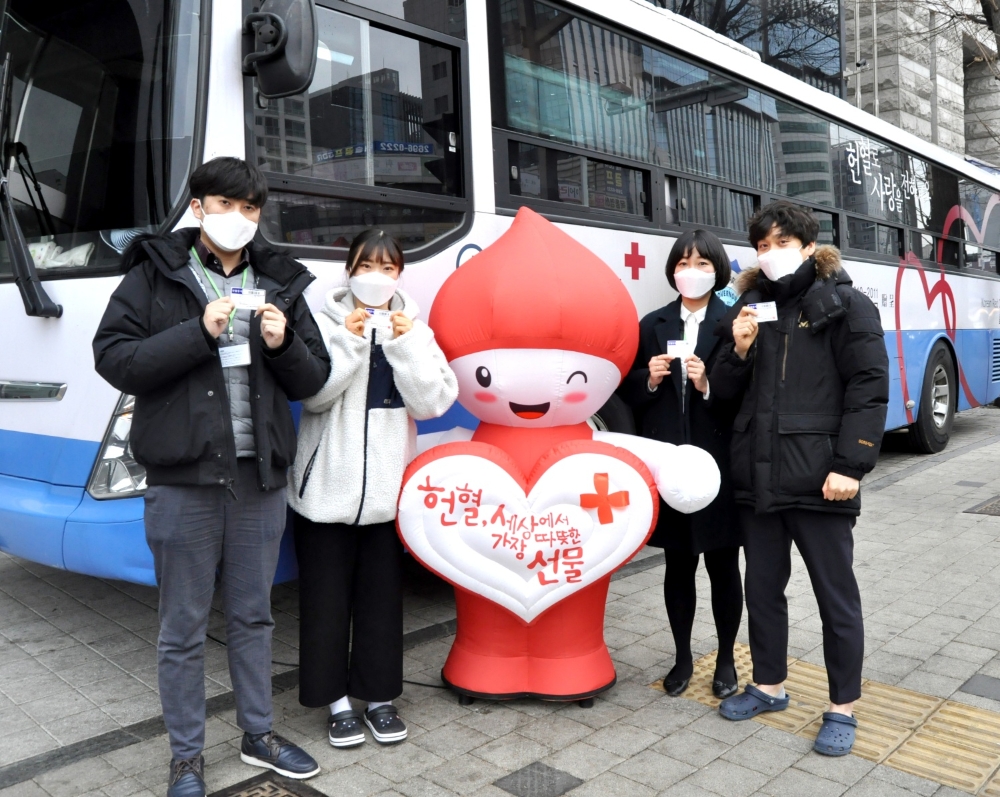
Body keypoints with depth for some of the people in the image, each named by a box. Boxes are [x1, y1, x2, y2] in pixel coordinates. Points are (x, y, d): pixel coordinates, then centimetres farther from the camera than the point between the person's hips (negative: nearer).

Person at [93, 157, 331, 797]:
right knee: (184, 629, 8)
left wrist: (283, 345, -13)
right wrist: (200, 332, -18)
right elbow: (114, 359, -9)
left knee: (253, 617, 17)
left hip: (260, 478, 3)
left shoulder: (280, 283, 9)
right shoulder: (154, 275, 1)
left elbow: (313, 380, 8)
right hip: (184, 480, -3)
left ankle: (259, 735, 34)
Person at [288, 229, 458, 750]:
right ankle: (338, 703, 23)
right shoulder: (326, 324, -3)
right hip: (327, 488, -2)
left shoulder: (414, 330, 5)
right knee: (327, 600, 7)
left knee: (382, 598, 11)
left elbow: (433, 403, -6)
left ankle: (380, 700, 26)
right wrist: (350, 341, -19)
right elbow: (313, 395, -14)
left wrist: (404, 345, -15)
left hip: (386, 489, 2)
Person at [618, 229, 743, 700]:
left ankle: (726, 660, 28)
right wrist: (650, 379, -11)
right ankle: (682, 657, 29)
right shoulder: (653, 324, 9)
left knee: (722, 565, 9)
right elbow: (628, 392, 8)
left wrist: (708, 385, -22)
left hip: (718, 463, -2)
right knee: (678, 564, 12)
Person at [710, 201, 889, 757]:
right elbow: (727, 391, 13)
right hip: (759, 478, 5)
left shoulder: (844, 304, -2)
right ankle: (769, 686, 34)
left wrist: (850, 465, -16)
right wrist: (739, 351, -7)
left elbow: (870, 388, -9)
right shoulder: (750, 307, 13)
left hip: (817, 481, -5)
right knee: (763, 589, 16)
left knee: (837, 596, 7)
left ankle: (843, 708, 23)